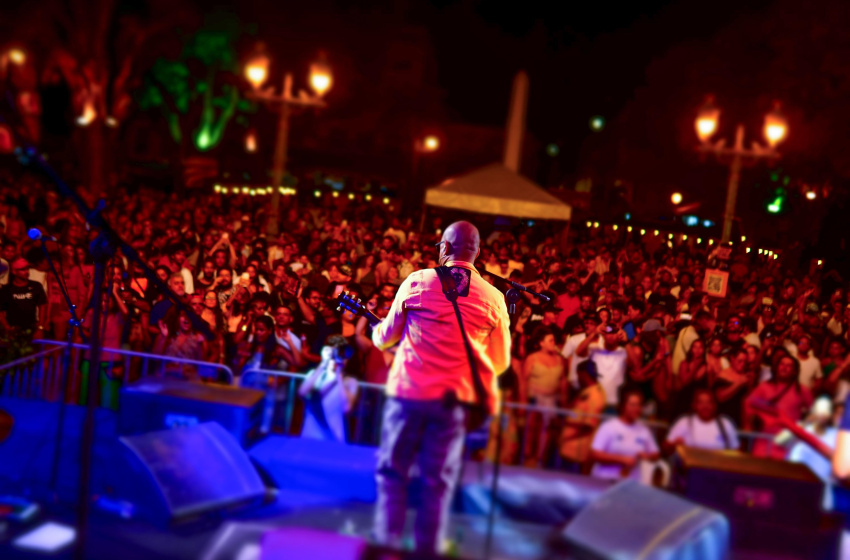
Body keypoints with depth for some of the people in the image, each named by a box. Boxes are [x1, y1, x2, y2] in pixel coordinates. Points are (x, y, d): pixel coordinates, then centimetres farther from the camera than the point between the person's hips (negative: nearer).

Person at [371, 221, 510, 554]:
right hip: (455, 399, 1)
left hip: (408, 389, -1)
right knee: (439, 479, 11)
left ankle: (386, 542, 13)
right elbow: (500, 362, 4)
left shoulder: (417, 282, -4)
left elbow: (385, 338, 6)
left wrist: (376, 329, 29)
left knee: (392, 470, 13)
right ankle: (428, 548, 14)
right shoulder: (493, 298, -2)